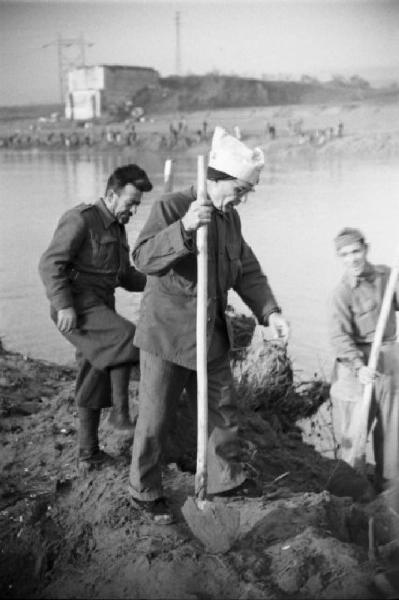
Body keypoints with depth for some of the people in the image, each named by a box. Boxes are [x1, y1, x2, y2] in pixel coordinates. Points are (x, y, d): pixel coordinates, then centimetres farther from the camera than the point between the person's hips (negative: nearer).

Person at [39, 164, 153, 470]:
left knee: (94, 382, 10)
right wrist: (64, 305, -24)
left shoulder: (117, 229, 17)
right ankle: (121, 411, -16)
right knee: (126, 338, -28)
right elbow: (51, 263, -16)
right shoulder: (80, 219, -10)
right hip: (76, 308, -9)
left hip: (100, 308, 9)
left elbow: (125, 276, 21)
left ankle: (88, 453, 20)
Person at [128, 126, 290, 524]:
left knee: (223, 411, 17)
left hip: (211, 336, 7)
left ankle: (226, 479, 37)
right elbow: (143, 259, -28)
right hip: (167, 335, -7)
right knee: (154, 420, 6)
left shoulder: (230, 218, 7)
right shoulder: (170, 207, -16)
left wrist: (270, 311, -8)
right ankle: (144, 492, 26)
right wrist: (183, 229, -44)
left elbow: (247, 271, 8)